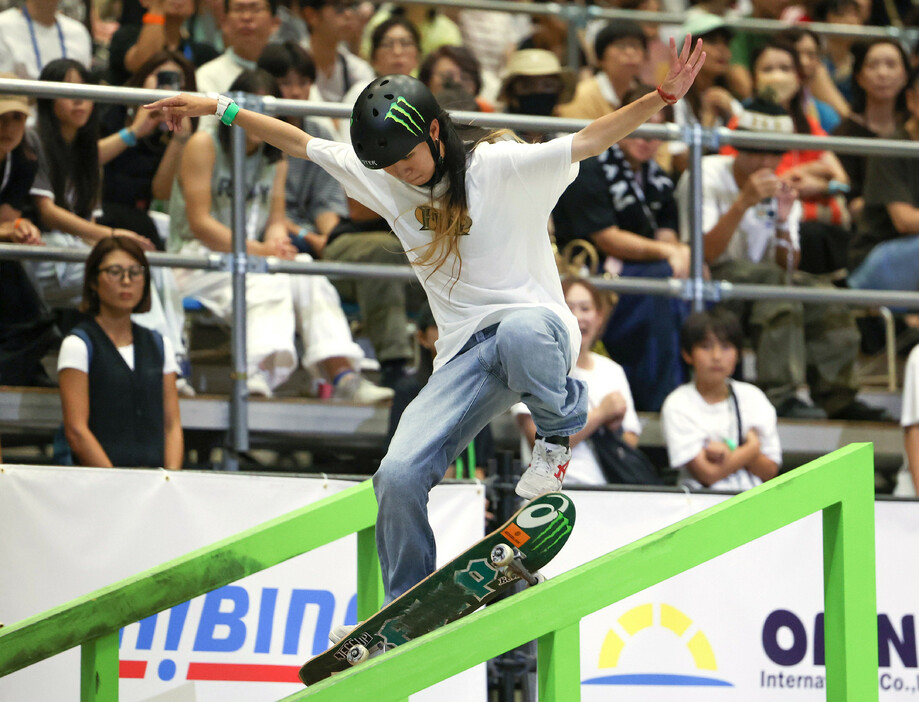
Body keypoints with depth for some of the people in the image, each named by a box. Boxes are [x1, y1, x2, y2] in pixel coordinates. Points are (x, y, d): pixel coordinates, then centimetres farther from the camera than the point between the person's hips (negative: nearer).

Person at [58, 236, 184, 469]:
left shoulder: (159, 345, 18)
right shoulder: (78, 345, 3)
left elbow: (172, 424, 14)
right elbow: (76, 431, -6)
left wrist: (171, 477, -3)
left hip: (155, 475, 4)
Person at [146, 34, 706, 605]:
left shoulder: (500, 167, -7)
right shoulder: (382, 180, 9)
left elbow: (588, 141, -14)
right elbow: (299, 143, 18)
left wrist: (663, 97, -28)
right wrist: (219, 107, 18)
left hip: (538, 327, -5)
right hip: (466, 359, 5)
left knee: (519, 334, -43)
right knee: (398, 477, -14)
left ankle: (561, 429, -11)